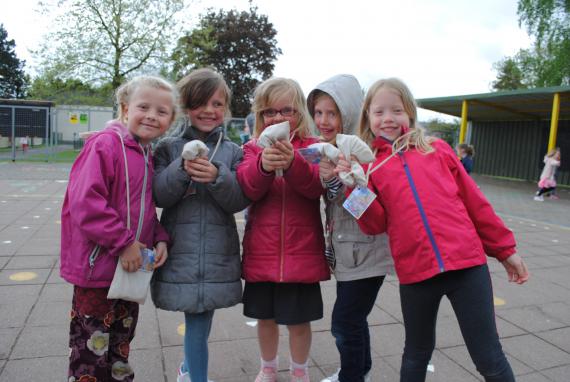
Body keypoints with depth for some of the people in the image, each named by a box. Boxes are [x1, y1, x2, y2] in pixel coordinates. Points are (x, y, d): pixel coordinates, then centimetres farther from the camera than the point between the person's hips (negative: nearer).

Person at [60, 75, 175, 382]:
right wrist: (123, 242, -22)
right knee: (92, 347, 8)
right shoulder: (105, 144, -16)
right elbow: (85, 202, -25)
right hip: (98, 268, -8)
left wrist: (160, 239, -2)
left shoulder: (148, 155, 9)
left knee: (120, 342, 24)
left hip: (131, 268, 8)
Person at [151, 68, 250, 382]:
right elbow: (159, 196, -4)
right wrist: (182, 170, -21)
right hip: (181, 253, -1)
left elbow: (239, 201, -3)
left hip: (217, 255, 1)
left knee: (199, 320, 10)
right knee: (197, 322, 1)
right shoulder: (169, 148, 3)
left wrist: (217, 176, -21)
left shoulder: (232, 151, 5)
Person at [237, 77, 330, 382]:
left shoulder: (313, 148, -1)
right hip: (262, 253, 2)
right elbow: (247, 187, -13)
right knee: (266, 317, 17)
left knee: (299, 319, 10)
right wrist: (263, 165, -35)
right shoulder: (253, 149, 4)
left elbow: (317, 185, -18)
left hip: (302, 253, -2)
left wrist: (292, 163, -38)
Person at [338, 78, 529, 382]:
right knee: (417, 353, 19)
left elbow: (475, 203, 12)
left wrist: (505, 249, 14)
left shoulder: (437, 150, 8)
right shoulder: (368, 164, 6)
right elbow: (376, 225, -2)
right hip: (415, 273, 0)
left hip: (467, 263, 0)